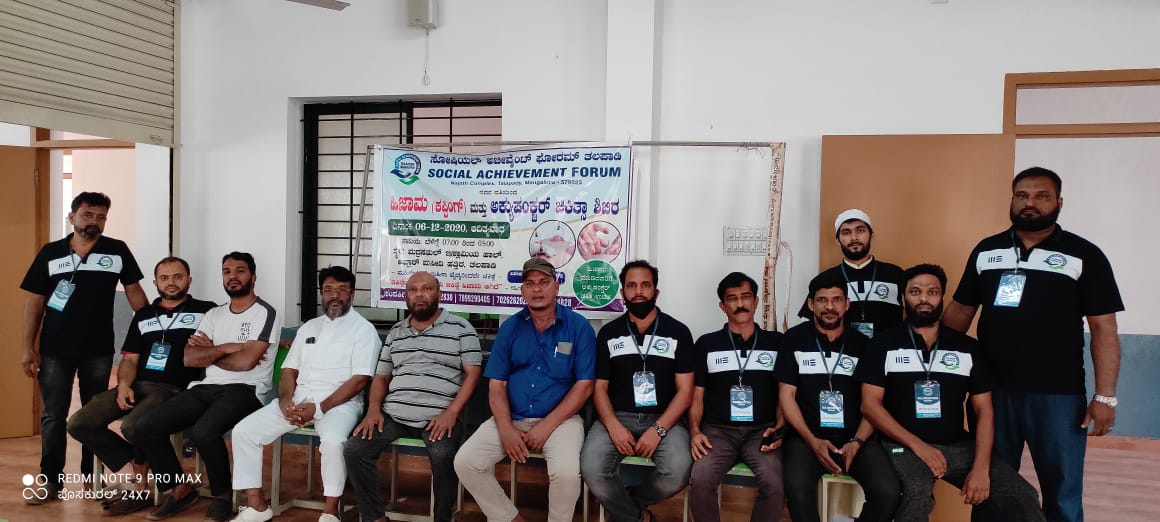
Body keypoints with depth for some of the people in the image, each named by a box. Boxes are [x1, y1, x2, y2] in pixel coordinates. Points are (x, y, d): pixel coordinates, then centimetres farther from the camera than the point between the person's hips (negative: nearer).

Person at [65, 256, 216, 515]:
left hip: (172, 389, -6)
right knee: (79, 424, -10)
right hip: (136, 385, 7)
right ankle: (137, 464, 1)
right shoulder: (143, 315, 22)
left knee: (132, 426, -32)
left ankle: (142, 489, -2)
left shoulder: (205, 311, 6)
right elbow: (129, 359, 17)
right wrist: (124, 385, -3)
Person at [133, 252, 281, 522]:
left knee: (203, 431, -33)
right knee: (146, 427, -10)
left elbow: (246, 361, -15)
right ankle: (181, 488, 8)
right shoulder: (213, 315, 17)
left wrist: (209, 352, 2)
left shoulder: (265, 314, -4)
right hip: (206, 388, 7)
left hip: (243, 390, -7)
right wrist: (225, 348, -8)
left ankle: (222, 495, -7)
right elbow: (189, 358, 6)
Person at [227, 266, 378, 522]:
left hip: (340, 402, -6)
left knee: (333, 440, -37)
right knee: (244, 431, -9)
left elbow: (359, 380, -10)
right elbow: (289, 371, 15)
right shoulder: (308, 327, 17)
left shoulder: (363, 329, -2)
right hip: (299, 398, 6)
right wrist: (285, 401, -7)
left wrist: (319, 408, -18)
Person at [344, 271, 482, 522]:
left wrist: (452, 411, -15)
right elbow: (381, 376, 22)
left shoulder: (461, 328, 3)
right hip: (393, 415, 5)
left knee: (443, 457, -33)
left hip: (439, 417, -5)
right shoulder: (395, 332, 19)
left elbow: (472, 373, -3)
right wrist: (374, 408, 3)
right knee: (354, 450, -13)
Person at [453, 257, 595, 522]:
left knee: (566, 472, -30)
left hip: (560, 419, -3)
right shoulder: (510, 327, 6)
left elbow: (584, 385, -5)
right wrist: (506, 429, -12)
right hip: (512, 418, 3)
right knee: (465, 462, -15)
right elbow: (496, 384, 4)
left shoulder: (578, 326, -3)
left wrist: (546, 426, -13)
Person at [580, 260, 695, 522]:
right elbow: (600, 387, 5)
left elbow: (685, 391, -1)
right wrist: (613, 426, -14)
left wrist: (658, 429, -15)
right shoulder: (608, 333, 8)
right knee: (591, 470, -27)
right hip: (617, 418, 1)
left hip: (663, 420, -1)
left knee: (677, 473, -29)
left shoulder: (678, 332, 3)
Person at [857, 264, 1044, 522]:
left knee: (1023, 499, -16)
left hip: (958, 446, 4)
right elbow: (870, 404, -3)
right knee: (915, 496, -34)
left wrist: (981, 468, -8)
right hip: (903, 445, -3)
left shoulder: (967, 347, 11)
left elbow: (984, 410, 7)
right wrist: (917, 445, -14)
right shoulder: (884, 345, 3)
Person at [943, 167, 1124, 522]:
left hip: (1058, 395, -2)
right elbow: (960, 311, 11)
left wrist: (1105, 396, -10)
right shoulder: (985, 251, 8)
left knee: (1062, 493, 9)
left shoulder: (1084, 256, -1)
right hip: (992, 390, 3)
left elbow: (1104, 329, -4)